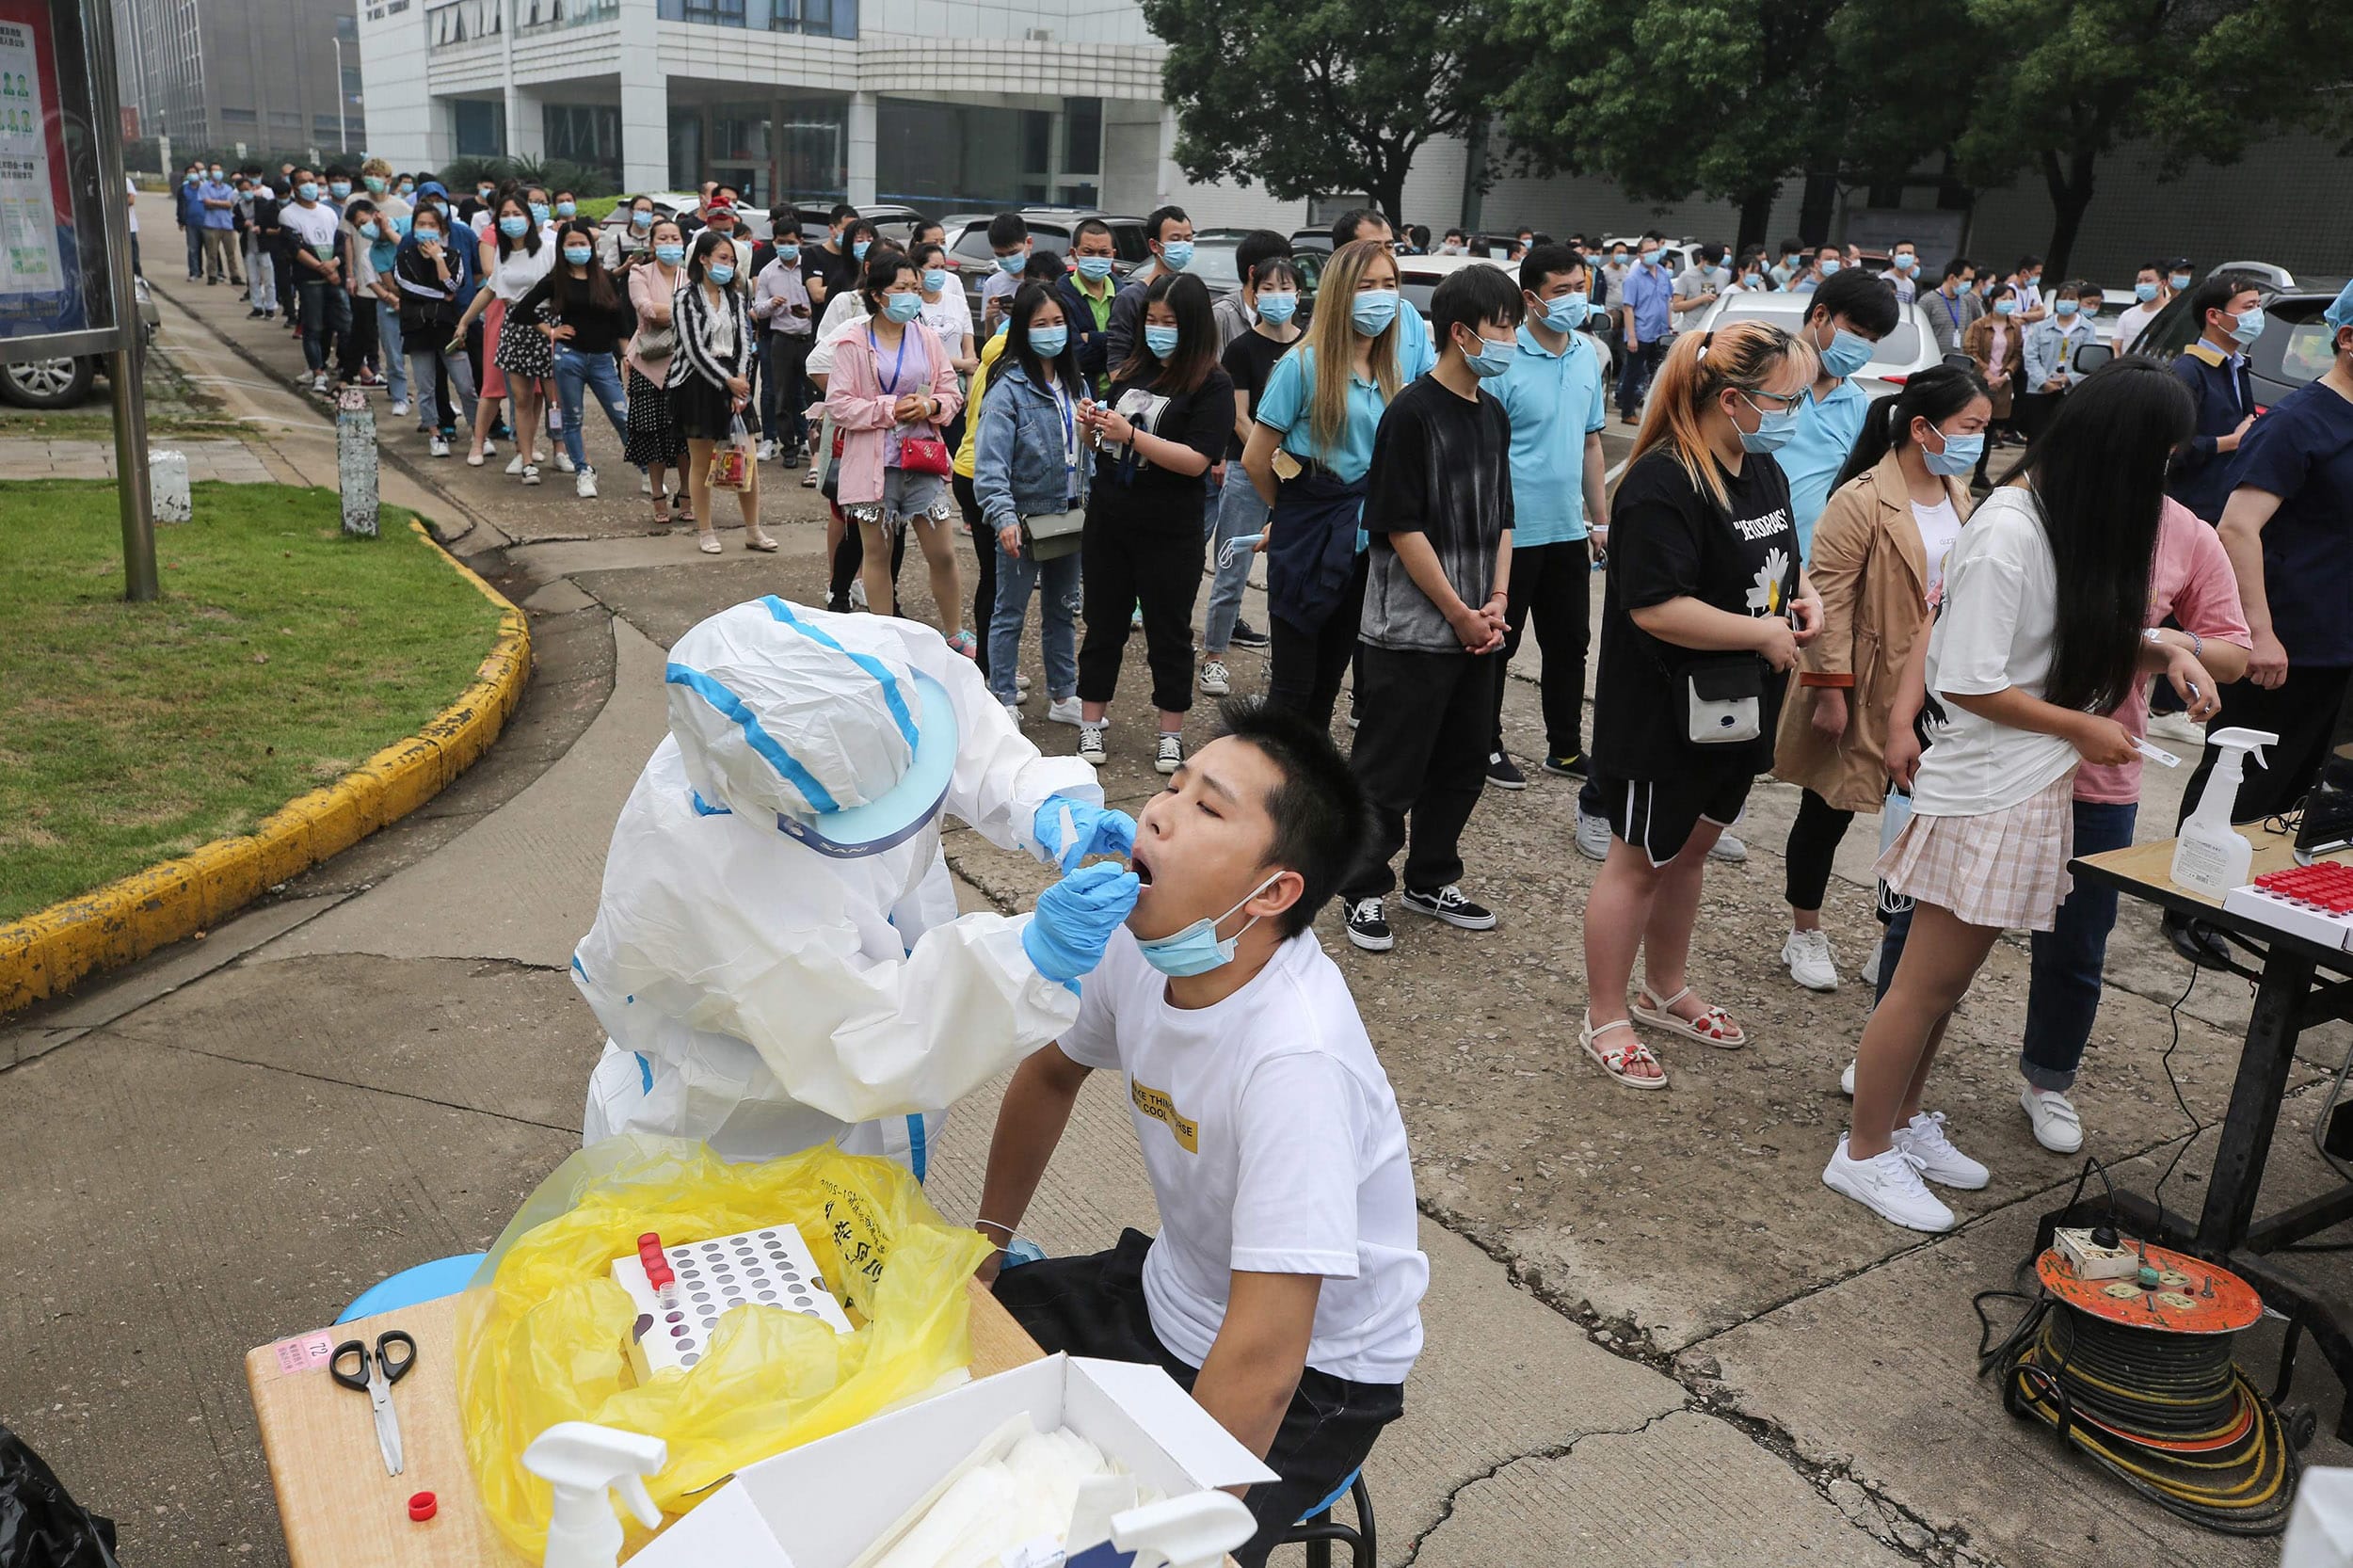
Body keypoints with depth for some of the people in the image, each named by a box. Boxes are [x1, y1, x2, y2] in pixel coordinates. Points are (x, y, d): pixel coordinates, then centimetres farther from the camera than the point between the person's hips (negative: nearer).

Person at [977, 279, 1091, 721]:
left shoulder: (1075, 383, 7)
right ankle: (1003, 700, 16)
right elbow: (990, 460, -22)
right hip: (1024, 518, -7)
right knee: (1010, 613, 6)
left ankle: (1063, 696, 29)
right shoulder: (1009, 386, -16)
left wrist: (1090, 503, 8)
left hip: (1069, 515, 7)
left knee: (1063, 610, 17)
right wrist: (1004, 518, -31)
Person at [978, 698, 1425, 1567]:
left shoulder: (1297, 1058, -35)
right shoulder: (1136, 946, -13)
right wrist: (986, 1241, 13)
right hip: (1167, 1295, 7)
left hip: (1310, 1381, -6)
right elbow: (1051, 1072, 9)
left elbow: (1263, 1364, -33)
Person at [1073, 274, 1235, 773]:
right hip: (1107, 523, 5)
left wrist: (1130, 434, -24)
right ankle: (1091, 724, 23)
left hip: (1169, 534, -5)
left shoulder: (1212, 385, -9)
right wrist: (1094, 426, -5)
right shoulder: (1131, 372, 8)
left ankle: (1171, 735, 20)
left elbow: (1196, 460, -19)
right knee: (1103, 626, 12)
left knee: (1169, 632, 7)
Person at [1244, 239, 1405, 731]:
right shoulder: (1304, 365, -11)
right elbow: (1255, 459, -8)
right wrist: (1295, 510, 6)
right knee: (1294, 684, 0)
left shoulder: (1390, 375, 7)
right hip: (1308, 539, -6)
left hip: (1363, 539, 6)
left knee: (1330, 676, 15)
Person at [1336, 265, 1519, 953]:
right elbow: (1401, 527, -16)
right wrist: (1459, 613, -13)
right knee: (1390, 767, 1)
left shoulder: (1494, 415, 11)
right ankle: (1365, 890, 16)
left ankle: (1431, 880, 30)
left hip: (1476, 629, 8)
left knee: (1463, 762, 14)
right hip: (1412, 630, -8)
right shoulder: (1412, 412, -12)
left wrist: (1496, 601, 2)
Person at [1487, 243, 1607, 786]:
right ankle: (1487, 747, 21)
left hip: (1567, 531, 7)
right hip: (1511, 532, -7)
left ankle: (1565, 748, 29)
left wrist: (1600, 517, 14)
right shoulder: (1504, 360, -14)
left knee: (1570, 642, 15)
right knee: (1497, 644, 6)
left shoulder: (1588, 355, 7)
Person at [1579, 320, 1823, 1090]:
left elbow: (1779, 555, 24)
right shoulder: (1662, 485, -23)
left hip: (1737, 707, 9)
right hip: (1662, 714, -9)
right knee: (1639, 860, 4)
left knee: (1692, 847, 21)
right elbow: (1656, 608, -31)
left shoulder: (1765, 471, 7)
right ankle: (1605, 1020, 20)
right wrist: (1765, 634, -20)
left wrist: (1804, 595, 2)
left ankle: (1666, 991, 40)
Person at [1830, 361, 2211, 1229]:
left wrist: (2162, 650, 3)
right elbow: (1967, 683, -21)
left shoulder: (2070, 519, 7)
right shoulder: (2008, 532, -20)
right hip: (1986, 791, -9)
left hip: (2033, 789, 9)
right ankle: (1863, 1153, 14)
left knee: (1948, 977, 18)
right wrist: (2082, 727, -11)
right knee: (1928, 981, 1)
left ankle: (1903, 1119, 33)